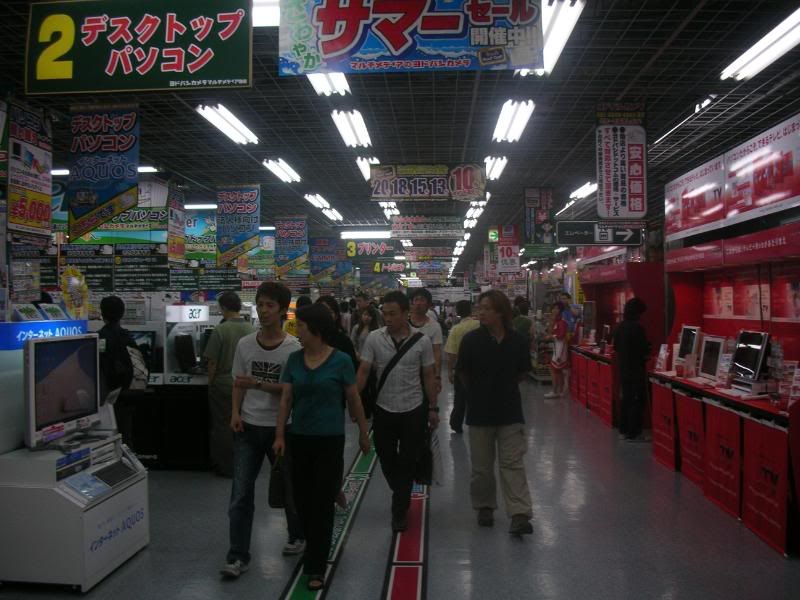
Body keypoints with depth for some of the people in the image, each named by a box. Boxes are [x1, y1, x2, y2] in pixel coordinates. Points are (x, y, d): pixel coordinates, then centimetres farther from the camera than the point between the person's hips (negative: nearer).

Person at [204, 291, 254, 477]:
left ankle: (226, 467, 17)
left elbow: (212, 362, -12)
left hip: (223, 385, -4)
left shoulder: (220, 330, -15)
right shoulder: (251, 329, -4)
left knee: (223, 426, 8)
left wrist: (210, 382, 3)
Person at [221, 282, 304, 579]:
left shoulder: (293, 348, -11)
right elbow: (238, 384, 9)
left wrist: (258, 384, -24)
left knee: (289, 487, 14)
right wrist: (235, 412, -5)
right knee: (240, 493, 0)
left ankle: (297, 536, 38)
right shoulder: (244, 344, 1)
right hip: (248, 427, 3)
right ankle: (238, 556, 10)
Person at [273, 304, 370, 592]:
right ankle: (315, 548, 38)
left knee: (322, 503, 1)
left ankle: (316, 568, 12)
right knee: (302, 499, 11)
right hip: (299, 438, 4)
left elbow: (354, 400, -1)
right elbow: (286, 399, 2)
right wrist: (279, 435, -4)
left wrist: (364, 433, 5)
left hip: (330, 439, -4)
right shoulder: (294, 359, 1)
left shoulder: (341, 361, -9)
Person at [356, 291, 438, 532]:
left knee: (407, 462, 4)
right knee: (387, 460, 14)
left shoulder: (422, 341, -8)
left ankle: (399, 510, 20)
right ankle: (403, 498, 41)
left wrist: (433, 408, 2)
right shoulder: (374, 338, -7)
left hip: (413, 411, -1)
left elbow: (428, 376, 0)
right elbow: (363, 371, -8)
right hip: (383, 410, 2)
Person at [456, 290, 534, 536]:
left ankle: (520, 515, 1)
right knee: (481, 466, 12)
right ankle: (485, 508, 30)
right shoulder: (471, 340, -9)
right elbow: (463, 373, 2)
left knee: (512, 463, -1)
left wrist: (503, 387, 6)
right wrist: (478, 393, 9)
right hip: (480, 412, 0)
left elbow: (522, 372, 10)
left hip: (510, 411, 0)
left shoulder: (516, 341, -5)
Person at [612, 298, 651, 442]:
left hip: (623, 369, 8)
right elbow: (645, 350, -16)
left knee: (626, 399, 15)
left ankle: (624, 430, 21)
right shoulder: (637, 327, -18)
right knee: (637, 401, 0)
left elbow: (616, 347, 12)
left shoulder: (619, 327, 5)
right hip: (636, 369, -8)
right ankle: (633, 434, 2)